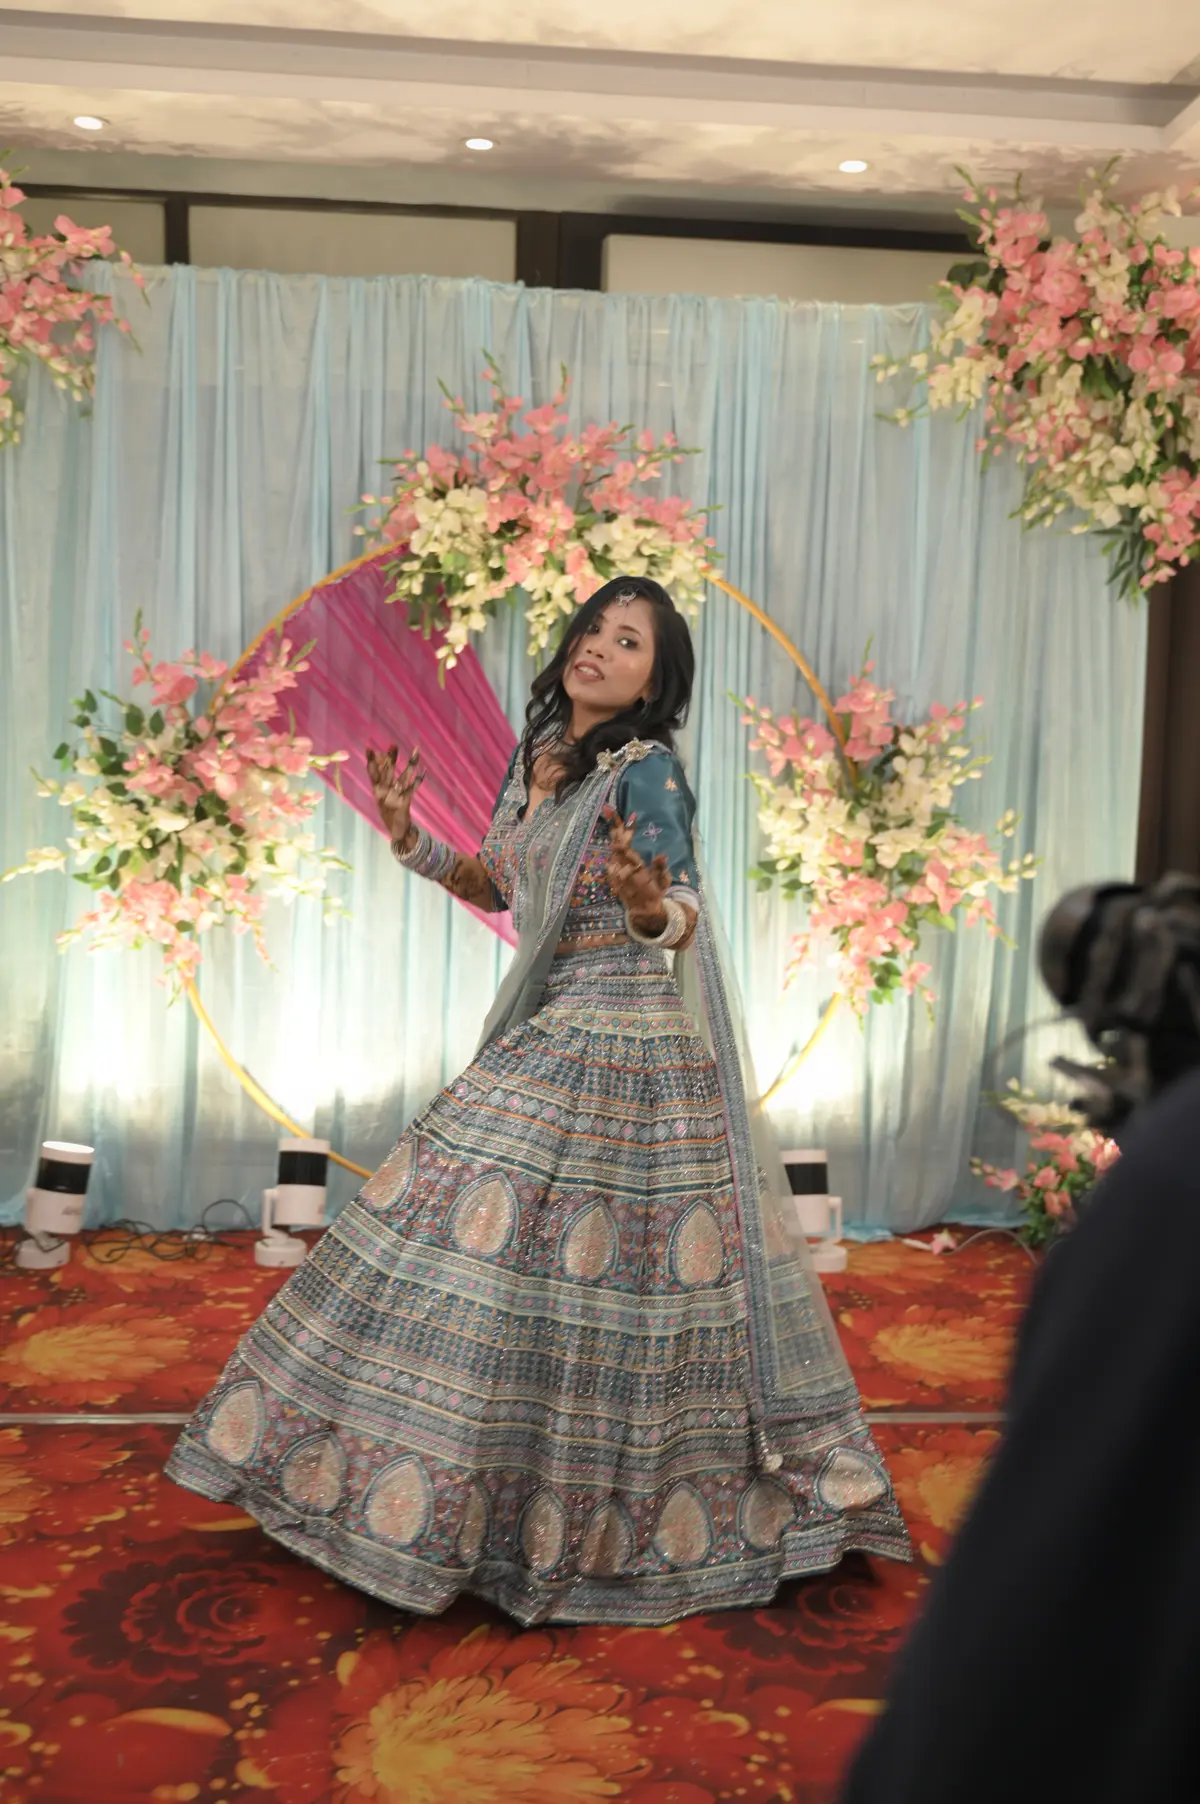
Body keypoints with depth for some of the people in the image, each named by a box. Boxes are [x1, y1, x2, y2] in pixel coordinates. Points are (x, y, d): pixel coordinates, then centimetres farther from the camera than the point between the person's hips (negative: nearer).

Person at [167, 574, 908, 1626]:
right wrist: (410, 838, 9)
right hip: (545, 1041, 8)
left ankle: (621, 1519, 16)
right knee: (494, 1242, 12)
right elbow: (502, 890, 20)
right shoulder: (535, 756, 10)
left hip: (628, 1053, -8)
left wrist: (646, 900, -40)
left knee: (608, 1263, -3)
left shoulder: (648, 771, -12)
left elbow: (680, 924, -18)